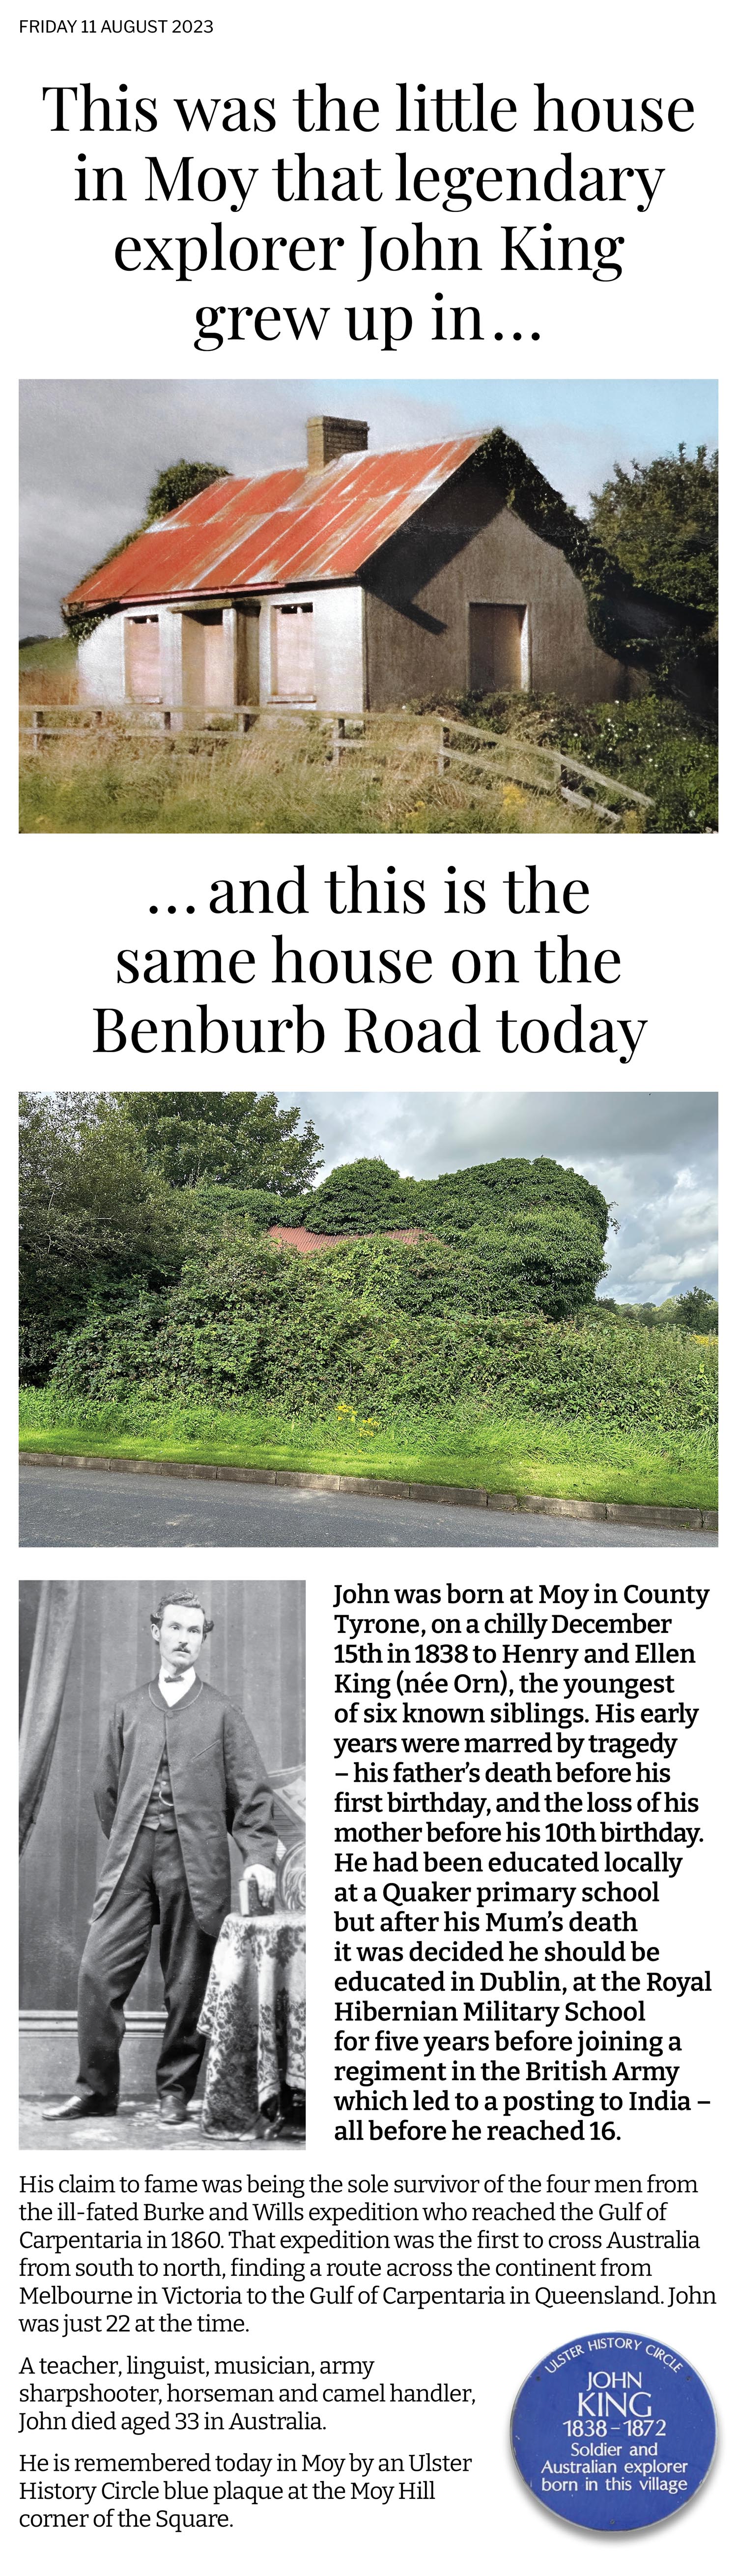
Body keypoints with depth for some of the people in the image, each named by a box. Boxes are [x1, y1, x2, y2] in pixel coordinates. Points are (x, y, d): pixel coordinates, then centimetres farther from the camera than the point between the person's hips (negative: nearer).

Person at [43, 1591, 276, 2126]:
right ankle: (96, 2090, 6)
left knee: (188, 1985, 2)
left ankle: (176, 2092, 15)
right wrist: (125, 1845, 13)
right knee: (99, 1971, -6)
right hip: (130, 1862, 2)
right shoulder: (129, 1710, 15)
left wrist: (260, 1857, -9)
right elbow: (107, 1788, 20)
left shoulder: (222, 1714, 7)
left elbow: (253, 1794, 2)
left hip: (195, 1866, -2)